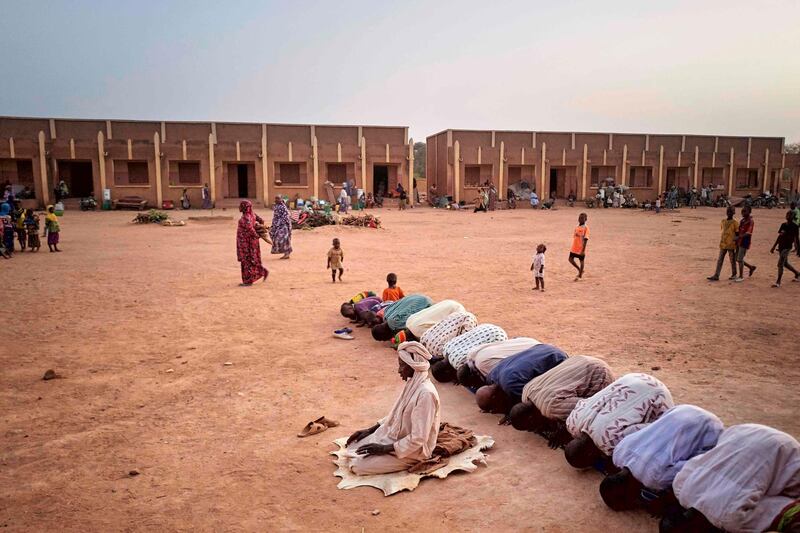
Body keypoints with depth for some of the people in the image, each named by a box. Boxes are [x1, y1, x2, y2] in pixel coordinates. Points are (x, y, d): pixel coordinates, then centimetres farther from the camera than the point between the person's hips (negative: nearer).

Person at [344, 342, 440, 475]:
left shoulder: (426, 393, -29)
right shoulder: (413, 383, 0)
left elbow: (418, 439, -28)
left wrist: (384, 449, -22)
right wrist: (369, 430, 6)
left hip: (411, 451, -8)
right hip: (395, 436, 8)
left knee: (359, 465, -14)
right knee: (353, 446, 3)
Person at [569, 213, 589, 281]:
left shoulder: (586, 228, -12)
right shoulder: (576, 227, 8)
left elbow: (585, 239, -15)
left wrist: (583, 250, -19)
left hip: (581, 249, -6)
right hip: (574, 248, 6)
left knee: (581, 261, 7)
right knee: (571, 259, 7)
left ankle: (580, 276, 20)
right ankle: (580, 270, 27)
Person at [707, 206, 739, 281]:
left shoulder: (735, 223, -6)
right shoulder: (723, 222, 8)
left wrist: (737, 247, -5)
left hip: (731, 245, -4)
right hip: (723, 245, 5)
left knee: (732, 260, 7)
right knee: (720, 260, 0)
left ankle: (734, 274, 24)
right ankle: (716, 276, -2)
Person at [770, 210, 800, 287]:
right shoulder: (783, 225, 8)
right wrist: (774, 247, 16)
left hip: (787, 247, -7)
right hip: (781, 246, 7)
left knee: (780, 264, -11)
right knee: (785, 263, 19)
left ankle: (778, 282, -5)